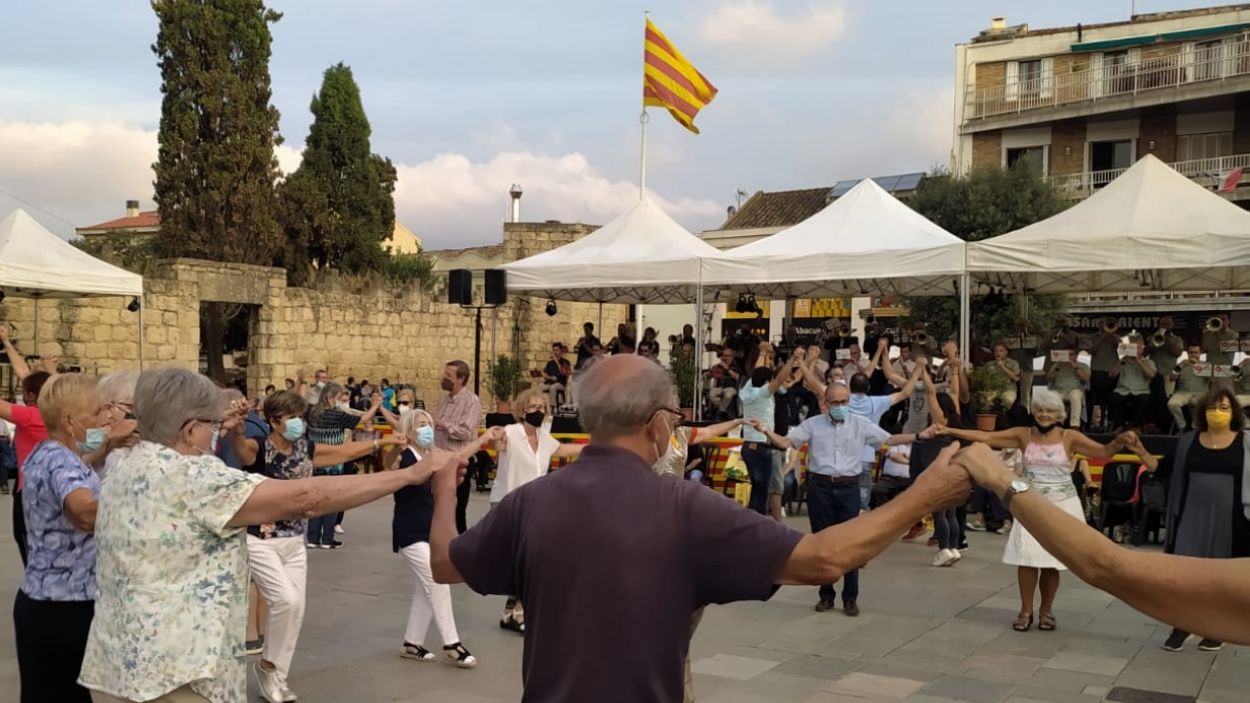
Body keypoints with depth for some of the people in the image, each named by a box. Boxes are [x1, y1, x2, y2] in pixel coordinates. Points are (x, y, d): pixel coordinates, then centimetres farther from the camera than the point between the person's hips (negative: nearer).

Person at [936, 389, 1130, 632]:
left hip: (1061, 506, -1)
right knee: (1027, 557, -4)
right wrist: (949, 431, -14)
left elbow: (1103, 452, -10)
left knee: (1052, 560, 3)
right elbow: (985, 437, -6)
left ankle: (1046, 610, 21)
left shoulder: (1070, 437, -3)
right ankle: (1026, 610, 11)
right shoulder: (1023, 435, -1)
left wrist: (1118, 442, -32)